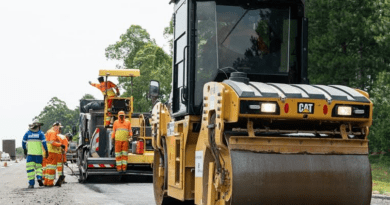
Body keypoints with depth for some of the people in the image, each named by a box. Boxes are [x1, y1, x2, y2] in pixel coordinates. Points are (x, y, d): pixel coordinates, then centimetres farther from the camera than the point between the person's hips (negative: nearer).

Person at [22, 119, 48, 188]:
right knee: (38, 166, 15)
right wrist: (46, 151, 0)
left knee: (30, 167, 2)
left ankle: (31, 183, -4)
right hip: (38, 153, 0)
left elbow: (23, 142, 8)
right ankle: (39, 177, -11)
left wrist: (25, 149, 22)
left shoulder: (27, 133, 6)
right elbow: (44, 142, -7)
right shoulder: (40, 133, 0)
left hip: (30, 153, 0)